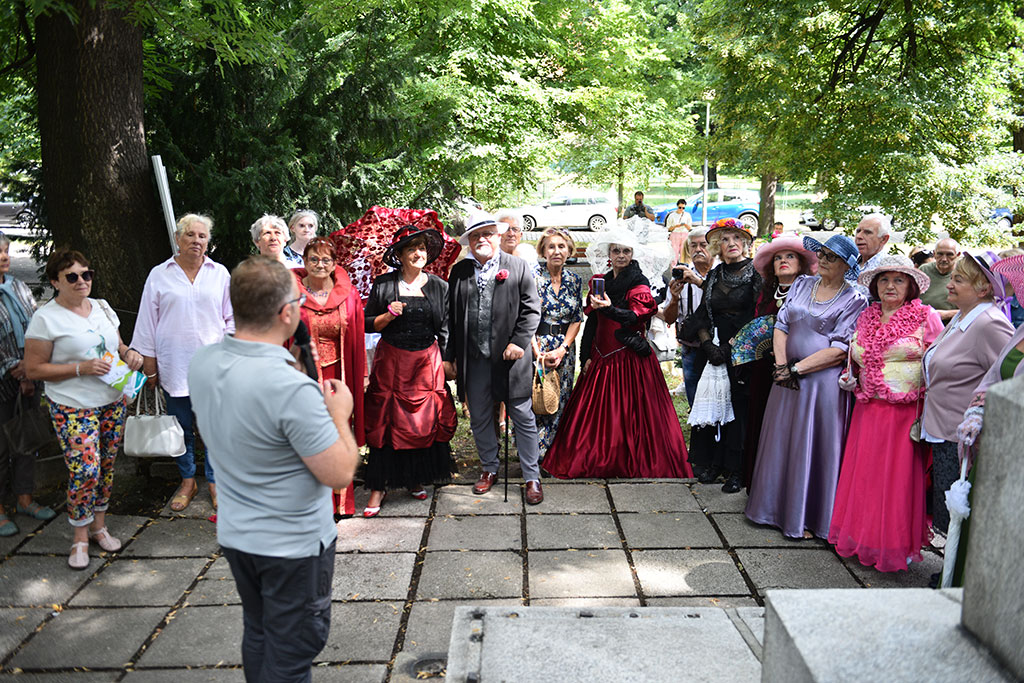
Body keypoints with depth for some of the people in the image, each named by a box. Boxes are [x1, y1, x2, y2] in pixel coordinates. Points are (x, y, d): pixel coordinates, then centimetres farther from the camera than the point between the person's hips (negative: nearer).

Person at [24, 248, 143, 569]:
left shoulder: (103, 307, 9)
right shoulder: (46, 318, -9)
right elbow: (33, 369, -10)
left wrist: (129, 353, -2)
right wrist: (82, 368, -20)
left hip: (113, 401, 6)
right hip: (73, 408, -6)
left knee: (106, 466, 11)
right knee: (85, 471, -10)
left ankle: (99, 525, 27)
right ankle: (81, 537, 9)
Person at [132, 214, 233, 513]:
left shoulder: (220, 274, 5)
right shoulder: (159, 275, 3)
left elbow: (231, 319, 9)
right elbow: (148, 324, 6)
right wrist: (149, 365, 4)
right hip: (174, 365, 0)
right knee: (181, 426, 10)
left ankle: (215, 480, 19)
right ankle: (187, 480, 26)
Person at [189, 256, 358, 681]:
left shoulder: (202, 364, -6)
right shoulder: (292, 388, -31)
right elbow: (340, 474, -24)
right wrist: (340, 413, -10)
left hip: (235, 534, 8)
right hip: (292, 545, -7)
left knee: (257, 634, 25)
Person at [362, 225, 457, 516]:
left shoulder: (439, 287, 6)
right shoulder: (383, 285, 1)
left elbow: (444, 329, 8)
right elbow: (368, 324, 4)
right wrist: (389, 315, -13)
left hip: (427, 361, 2)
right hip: (391, 361, -1)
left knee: (424, 421, 4)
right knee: (385, 423, -1)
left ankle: (415, 479, 21)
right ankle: (378, 487, 6)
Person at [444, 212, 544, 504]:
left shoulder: (518, 267, 2)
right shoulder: (459, 271, 9)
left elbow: (531, 310, 0)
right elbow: (451, 316, 8)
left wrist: (519, 342, -12)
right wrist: (450, 356, 5)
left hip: (510, 356, -3)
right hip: (473, 359, 3)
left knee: (523, 417, 3)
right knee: (479, 419, 13)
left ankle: (532, 477, 14)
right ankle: (489, 469, 32)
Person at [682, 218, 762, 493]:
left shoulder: (756, 274, -2)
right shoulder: (714, 276, 13)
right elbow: (702, 316, 13)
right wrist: (708, 344, -4)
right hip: (716, 352, 4)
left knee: (740, 407, -3)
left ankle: (737, 470, 6)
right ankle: (714, 462, 15)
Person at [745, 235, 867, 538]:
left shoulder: (854, 300, -4)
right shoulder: (802, 284, 11)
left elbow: (839, 350, -12)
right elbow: (781, 325, 6)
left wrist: (796, 369, -15)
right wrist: (782, 366, -7)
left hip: (824, 381, -5)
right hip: (788, 377, 5)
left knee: (814, 447, 2)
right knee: (781, 442, 11)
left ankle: (808, 518, 15)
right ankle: (777, 508, 26)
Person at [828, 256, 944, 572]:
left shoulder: (926, 317, -3)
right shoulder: (865, 318, 12)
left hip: (907, 412, -5)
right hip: (867, 411, 5)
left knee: (898, 478, 0)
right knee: (863, 475, 7)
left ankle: (897, 546, 14)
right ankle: (861, 538, 21)